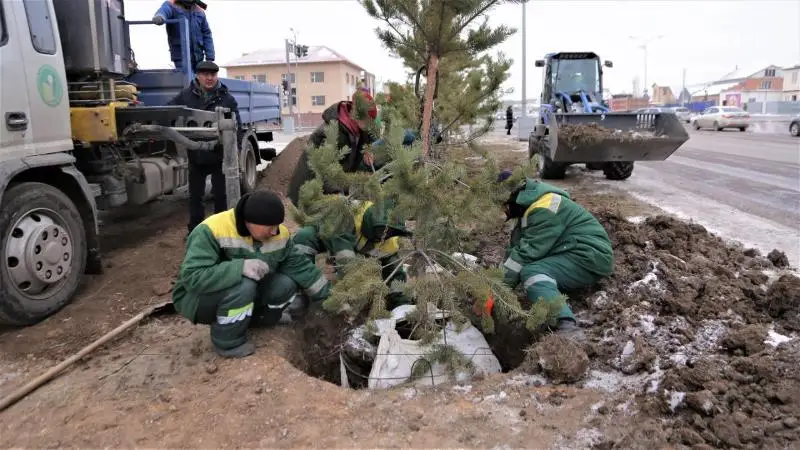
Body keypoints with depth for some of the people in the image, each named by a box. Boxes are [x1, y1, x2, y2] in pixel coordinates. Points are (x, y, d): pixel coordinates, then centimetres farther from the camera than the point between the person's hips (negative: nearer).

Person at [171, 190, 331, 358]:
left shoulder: (279, 234, -11)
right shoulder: (212, 231, -31)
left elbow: (300, 265, -2)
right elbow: (191, 277, -37)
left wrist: (326, 295, -6)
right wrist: (241, 267, -44)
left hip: (245, 292, 6)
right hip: (196, 298, -6)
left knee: (286, 285, -16)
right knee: (243, 286, -36)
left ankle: (253, 319, 10)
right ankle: (228, 343, -13)